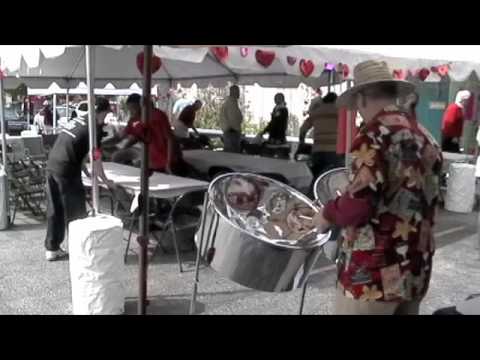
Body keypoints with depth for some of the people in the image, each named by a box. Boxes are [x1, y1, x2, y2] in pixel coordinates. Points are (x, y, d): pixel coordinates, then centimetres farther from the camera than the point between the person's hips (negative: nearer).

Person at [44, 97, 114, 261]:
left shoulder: (79, 119, 18)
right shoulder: (95, 126, -6)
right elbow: (95, 156, -7)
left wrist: (85, 170, 29)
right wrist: (104, 180, 4)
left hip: (52, 165, 8)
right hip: (66, 169, -8)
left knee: (54, 210, 15)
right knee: (75, 212, 5)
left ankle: (52, 249, 24)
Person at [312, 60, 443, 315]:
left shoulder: (375, 134, -14)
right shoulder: (426, 138, 10)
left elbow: (360, 202, -22)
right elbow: (427, 199, 16)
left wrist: (327, 215, -5)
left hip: (374, 274, -8)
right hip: (417, 273, 8)